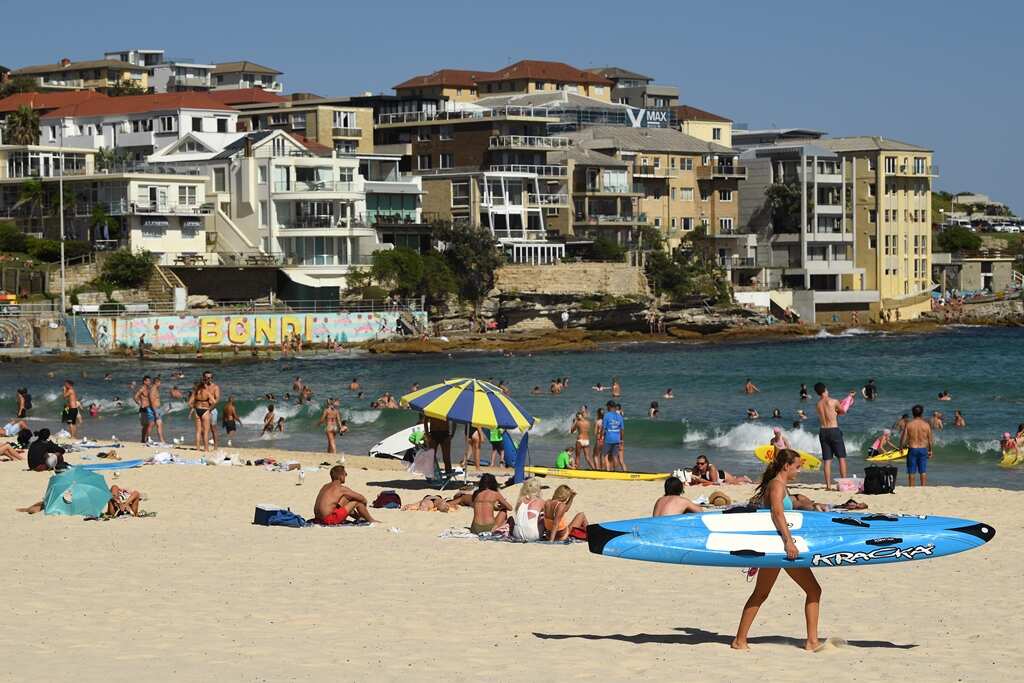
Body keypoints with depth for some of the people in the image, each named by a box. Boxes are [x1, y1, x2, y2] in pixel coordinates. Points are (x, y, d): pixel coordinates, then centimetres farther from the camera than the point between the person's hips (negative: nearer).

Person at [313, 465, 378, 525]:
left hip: (318, 518, 8)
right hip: (329, 519, -8)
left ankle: (358, 517, 42)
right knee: (357, 501, 1)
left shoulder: (325, 486, 16)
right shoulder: (341, 488, -7)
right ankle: (371, 520, 19)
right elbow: (362, 498, -1)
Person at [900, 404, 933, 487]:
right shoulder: (926, 424, -4)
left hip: (912, 449, -1)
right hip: (923, 449, 1)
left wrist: (901, 448, 10)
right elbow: (930, 439, 1)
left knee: (911, 472, 6)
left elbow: (903, 438, -6)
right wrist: (930, 450, 14)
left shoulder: (909, 424, -6)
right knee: (923, 472, 6)